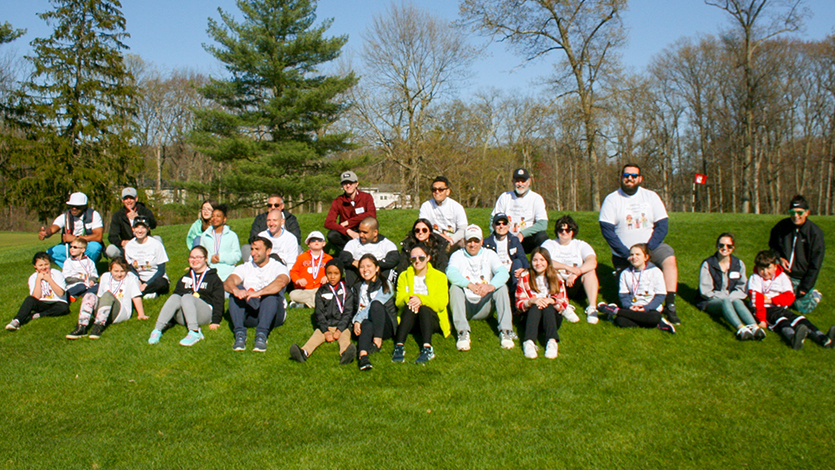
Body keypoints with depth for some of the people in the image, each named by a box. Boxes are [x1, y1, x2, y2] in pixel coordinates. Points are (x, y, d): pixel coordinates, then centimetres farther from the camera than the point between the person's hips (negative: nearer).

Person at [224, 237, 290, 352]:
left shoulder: (278, 268, 3)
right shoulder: (244, 268, 13)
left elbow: (281, 282, -23)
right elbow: (227, 283, -8)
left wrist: (258, 293, -40)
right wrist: (236, 290, -34)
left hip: (273, 314, -2)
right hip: (249, 315, 3)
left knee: (272, 292, -29)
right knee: (236, 289, -20)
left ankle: (262, 334, -43)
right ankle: (239, 333, -33)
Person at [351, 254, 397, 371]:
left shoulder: (386, 285, 3)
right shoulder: (357, 287, 19)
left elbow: (375, 305, -11)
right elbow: (357, 308, 16)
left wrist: (358, 319, -16)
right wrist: (356, 322, -5)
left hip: (385, 327, -2)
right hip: (364, 323, 2)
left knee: (376, 304, -33)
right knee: (367, 324, -38)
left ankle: (378, 341, -32)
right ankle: (363, 355, -65)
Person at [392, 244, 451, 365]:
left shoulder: (440, 276, 7)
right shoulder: (404, 276, 13)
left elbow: (442, 303, -8)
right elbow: (398, 301, 0)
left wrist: (421, 299, -26)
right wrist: (408, 300, -25)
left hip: (432, 320, -1)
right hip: (410, 319, 1)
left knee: (423, 308, -33)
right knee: (410, 306, -31)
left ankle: (427, 349, -52)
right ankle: (399, 346, -45)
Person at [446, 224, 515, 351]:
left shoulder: (489, 254, 8)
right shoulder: (457, 255, 4)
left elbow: (503, 272, -12)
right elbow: (451, 273, -20)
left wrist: (491, 286, -34)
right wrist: (470, 285, -38)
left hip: (484, 306, 1)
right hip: (465, 306, -1)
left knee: (502, 286, -20)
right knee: (455, 287, -27)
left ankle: (506, 332, -26)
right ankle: (463, 333, -37)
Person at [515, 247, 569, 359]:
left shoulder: (556, 278, 3)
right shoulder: (525, 277, 1)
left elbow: (564, 303, -1)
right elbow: (519, 304, -2)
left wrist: (551, 300, -22)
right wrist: (531, 301, -24)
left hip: (552, 315, 1)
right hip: (531, 316, -1)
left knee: (547, 307, -31)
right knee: (535, 307, -33)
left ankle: (552, 342, -50)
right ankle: (529, 342, -54)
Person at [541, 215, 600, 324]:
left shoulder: (581, 245, 9)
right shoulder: (549, 244, 5)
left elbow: (593, 262, -12)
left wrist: (575, 273, -28)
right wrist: (568, 267, -28)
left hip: (575, 285, 1)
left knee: (590, 271, -21)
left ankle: (592, 308, -30)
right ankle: (565, 307, -41)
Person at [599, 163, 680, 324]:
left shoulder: (651, 196, 3)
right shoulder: (611, 199, -3)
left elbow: (662, 226, -3)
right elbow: (607, 230, -10)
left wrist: (646, 250, -17)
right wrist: (627, 254, -18)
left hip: (651, 246, 1)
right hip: (623, 254, -1)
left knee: (669, 258, -28)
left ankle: (669, 306, -29)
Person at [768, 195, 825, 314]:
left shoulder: (815, 232, -15)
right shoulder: (782, 226, -6)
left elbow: (815, 264, -12)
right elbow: (772, 245, 14)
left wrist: (805, 287, -13)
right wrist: (779, 258, -6)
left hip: (801, 278, -3)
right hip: (783, 274, 3)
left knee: (804, 309, 3)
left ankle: (815, 295, 35)